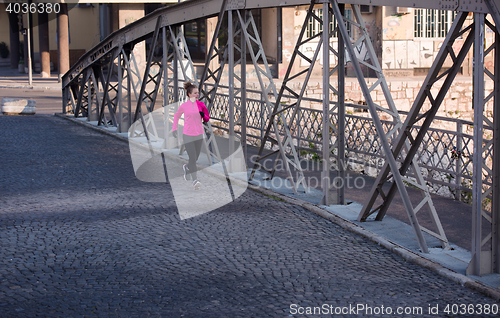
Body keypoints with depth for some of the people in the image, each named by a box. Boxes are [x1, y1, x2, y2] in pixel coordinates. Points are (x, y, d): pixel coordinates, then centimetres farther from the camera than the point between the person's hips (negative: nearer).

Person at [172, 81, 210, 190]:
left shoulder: (201, 104, 4)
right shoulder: (184, 106, -1)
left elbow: (207, 119, 10)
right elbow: (176, 116, 16)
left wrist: (203, 115, -12)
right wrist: (174, 128, 11)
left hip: (199, 134, 3)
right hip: (188, 135, -3)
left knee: (195, 158, 11)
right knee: (192, 158, -13)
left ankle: (186, 167, 44)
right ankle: (195, 181, -14)